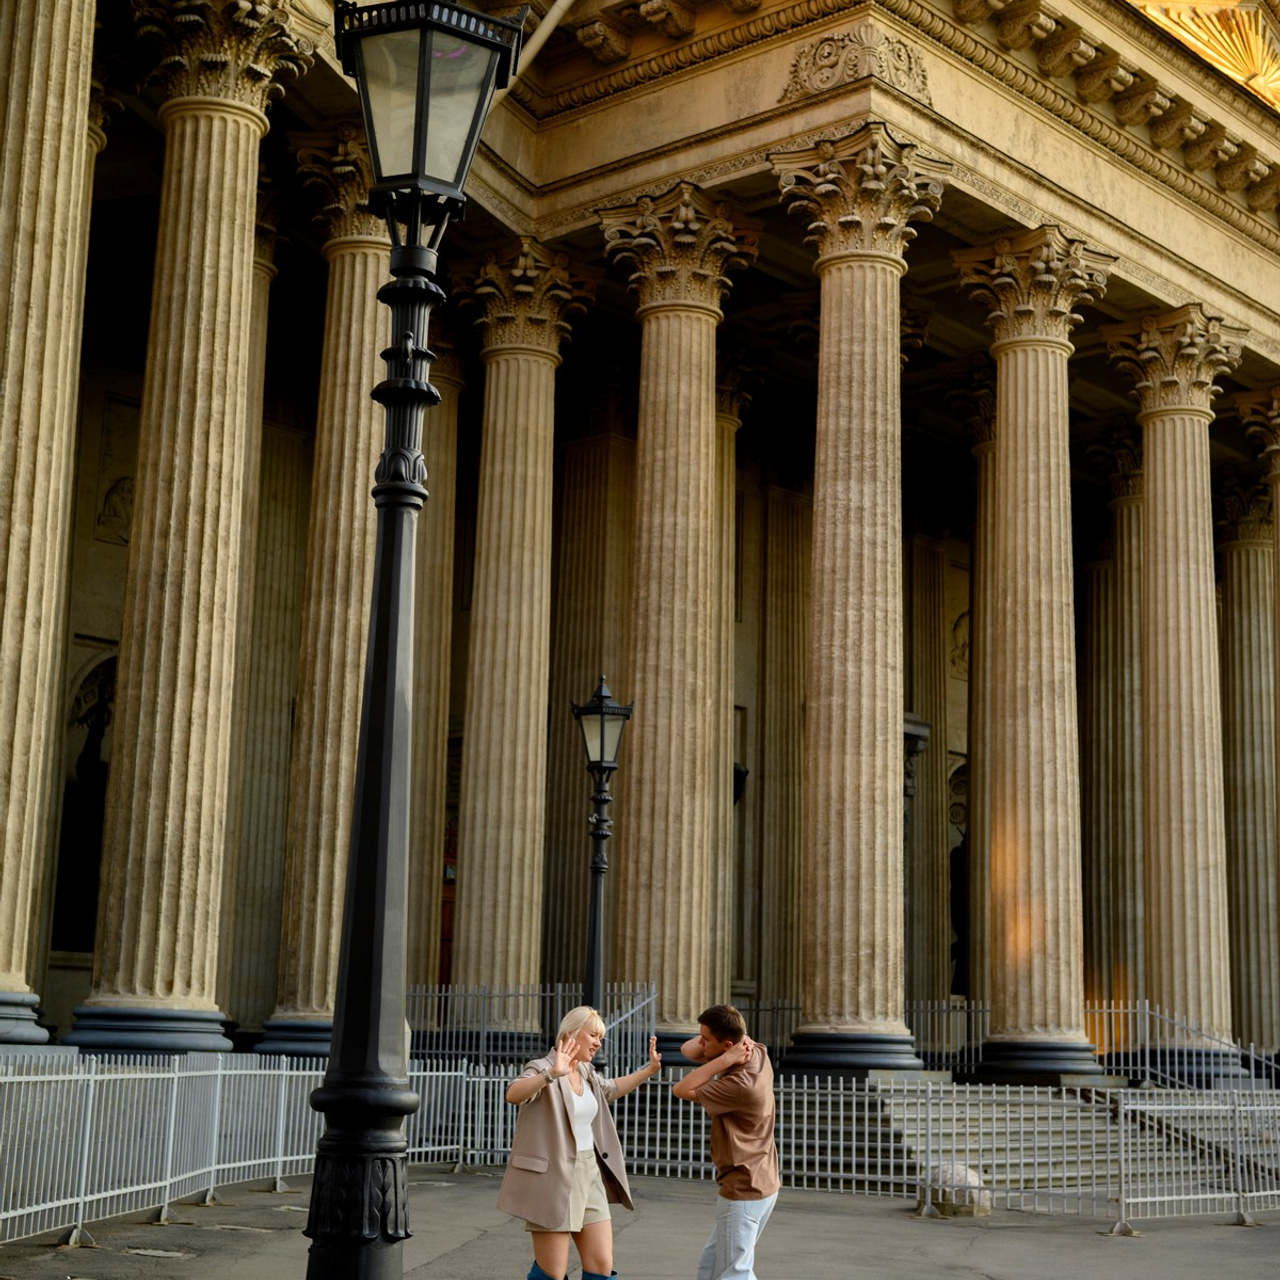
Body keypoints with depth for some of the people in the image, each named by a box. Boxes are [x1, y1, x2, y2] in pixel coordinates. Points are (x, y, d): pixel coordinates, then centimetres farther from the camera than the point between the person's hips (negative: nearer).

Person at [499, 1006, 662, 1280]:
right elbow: (513, 1094, -34)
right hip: (553, 1179, -8)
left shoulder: (587, 1073, 12)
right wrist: (552, 1074, -49)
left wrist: (650, 1068, 25)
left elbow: (611, 1089, 34)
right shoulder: (542, 1069, -12)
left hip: (589, 1175, 8)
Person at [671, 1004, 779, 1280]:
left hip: (744, 1191, -10)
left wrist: (725, 1060, -24)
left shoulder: (740, 1084, -28)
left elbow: (681, 1090, -19)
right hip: (760, 1182, 10)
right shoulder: (757, 1054, -1)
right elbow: (688, 1050, 4)